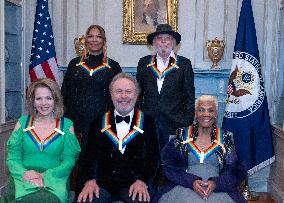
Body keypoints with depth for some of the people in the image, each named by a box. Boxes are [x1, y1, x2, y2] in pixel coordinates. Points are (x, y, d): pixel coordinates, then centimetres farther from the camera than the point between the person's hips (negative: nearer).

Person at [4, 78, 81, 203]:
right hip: (23, 179, 1)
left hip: (54, 180, -1)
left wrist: (45, 176, -15)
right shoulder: (23, 123, 11)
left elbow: (69, 161, 1)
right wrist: (25, 173, -15)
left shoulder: (66, 125, 7)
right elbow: (12, 157, 6)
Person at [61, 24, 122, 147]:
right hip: (76, 120, 2)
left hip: (101, 121, -1)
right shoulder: (75, 63, 10)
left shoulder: (113, 66, 5)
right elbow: (65, 92, 11)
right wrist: (64, 119, 4)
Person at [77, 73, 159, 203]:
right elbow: (90, 154, 6)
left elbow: (153, 156, 2)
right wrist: (90, 180, -10)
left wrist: (142, 180, -14)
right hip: (102, 183, 1)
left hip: (134, 183, -1)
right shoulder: (99, 123, 11)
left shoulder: (147, 122, 7)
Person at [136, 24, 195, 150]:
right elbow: (138, 93, 13)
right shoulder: (144, 63, 10)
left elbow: (190, 96, 4)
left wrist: (188, 122, -2)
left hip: (175, 123, -1)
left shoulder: (184, 64, 5)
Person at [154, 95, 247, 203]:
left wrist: (216, 183, -12)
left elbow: (235, 170, 6)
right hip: (185, 188, 0)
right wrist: (191, 181, -11)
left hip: (218, 189, 1)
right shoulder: (182, 135, 9)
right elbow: (170, 166, 4)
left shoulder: (225, 138, 11)